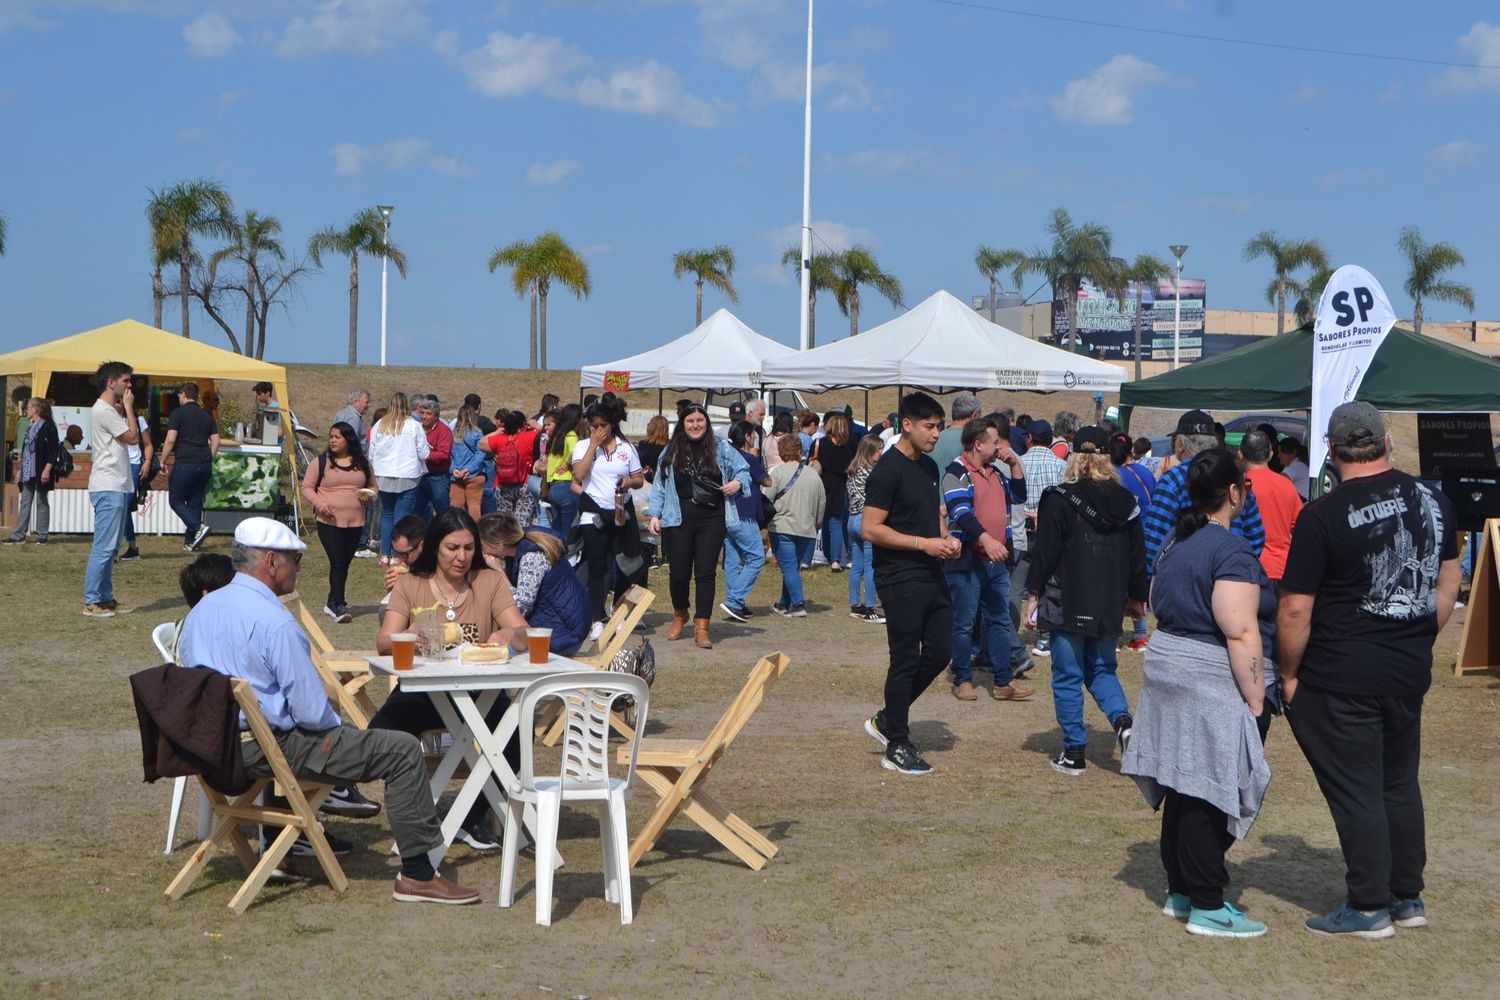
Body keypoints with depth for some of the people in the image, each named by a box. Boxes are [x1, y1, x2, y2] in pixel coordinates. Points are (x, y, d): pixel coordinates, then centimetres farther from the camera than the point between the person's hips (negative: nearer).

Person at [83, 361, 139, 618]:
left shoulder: (108, 411, 19)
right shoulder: (103, 411, -13)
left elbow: (131, 436, 17)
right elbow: (132, 436, -14)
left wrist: (127, 408, 12)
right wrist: (129, 406, -6)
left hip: (117, 487, 11)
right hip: (108, 488, -11)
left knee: (110, 547, 13)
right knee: (104, 546, -9)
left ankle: (105, 598, 18)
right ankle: (92, 601, -7)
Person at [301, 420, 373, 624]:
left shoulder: (362, 463, 10)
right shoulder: (321, 462, 2)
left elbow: (372, 485, 20)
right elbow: (306, 488, 3)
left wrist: (369, 494, -3)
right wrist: (320, 504, -14)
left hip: (355, 523, 4)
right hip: (329, 522, -3)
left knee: (344, 563, 9)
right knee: (337, 563, -13)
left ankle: (332, 603, 23)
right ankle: (339, 606, -13)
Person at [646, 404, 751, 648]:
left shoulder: (721, 448, 5)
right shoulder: (671, 451, 7)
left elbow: (743, 469, 12)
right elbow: (659, 485, 10)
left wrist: (737, 483, -9)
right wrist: (654, 514, 1)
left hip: (711, 519, -1)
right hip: (679, 519, 1)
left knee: (705, 573, -2)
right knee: (678, 572, 2)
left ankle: (701, 627, 1)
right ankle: (680, 615, 29)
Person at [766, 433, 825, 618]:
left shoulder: (778, 473, -8)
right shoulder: (813, 475, 7)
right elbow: (822, 503, 14)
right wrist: (815, 525, 27)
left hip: (782, 527, -5)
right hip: (807, 529, 5)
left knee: (788, 566, -4)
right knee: (794, 566, 16)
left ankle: (798, 604, -15)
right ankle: (784, 603, 26)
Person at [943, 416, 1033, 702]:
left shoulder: (994, 472, 17)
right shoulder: (957, 472, -10)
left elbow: (1019, 496, 23)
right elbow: (961, 512, -22)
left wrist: (1015, 464, 10)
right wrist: (986, 539, -35)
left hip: (997, 560, 8)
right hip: (967, 560, -8)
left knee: (1000, 621, 9)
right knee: (963, 624, 0)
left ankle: (1003, 682, 12)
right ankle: (963, 680, 9)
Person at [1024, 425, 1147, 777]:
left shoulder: (1059, 499, -10)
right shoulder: (1125, 501, 4)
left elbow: (1044, 550, -10)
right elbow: (1137, 555, 10)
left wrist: (1034, 593, -1)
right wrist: (1137, 598, 21)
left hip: (1067, 603, -4)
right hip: (1110, 604, 4)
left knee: (1068, 677, 5)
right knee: (1101, 670, 19)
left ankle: (1073, 752, 6)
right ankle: (1122, 721, -6)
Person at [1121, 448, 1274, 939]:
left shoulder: (1174, 543, 11)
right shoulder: (1231, 552, -17)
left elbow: (1158, 604, 20)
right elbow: (1241, 633, -22)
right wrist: (1255, 700, -19)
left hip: (1168, 665, 9)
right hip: (1216, 684, -9)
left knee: (1183, 788, 15)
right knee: (1210, 795, -5)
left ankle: (1180, 890, 23)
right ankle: (1208, 906, 0)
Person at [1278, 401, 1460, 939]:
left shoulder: (1322, 516, -16)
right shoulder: (1433, 501, 3)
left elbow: (1295, 609, -16)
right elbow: (1448, 582, 14)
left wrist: (1290, 674, -4)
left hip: (1341, 678, -6)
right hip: (1410, 672, 6)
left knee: (1355, 792, 3)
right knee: (1400, 783, 18)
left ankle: (1368, 909, 9)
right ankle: (1408, 897, 26)